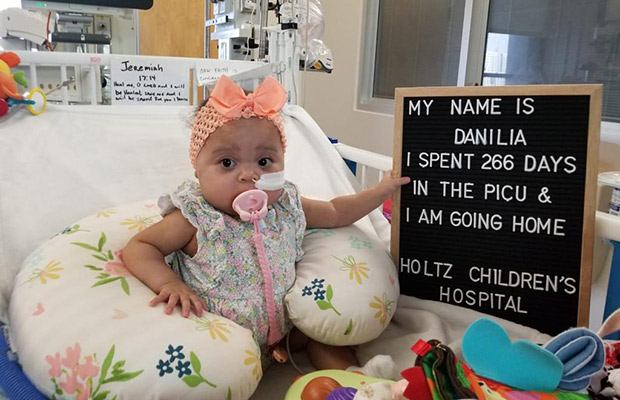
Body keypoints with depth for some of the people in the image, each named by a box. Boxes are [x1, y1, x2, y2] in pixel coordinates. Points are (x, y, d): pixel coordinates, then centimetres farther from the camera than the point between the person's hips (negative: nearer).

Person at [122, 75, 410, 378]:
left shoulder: (287, 207, -6)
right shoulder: (195, 219, -20)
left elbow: (335, 213, 11)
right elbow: (138, 247, -13)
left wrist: (381, 191, 10)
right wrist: (168, 282, -31)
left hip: (283, 325, 5)